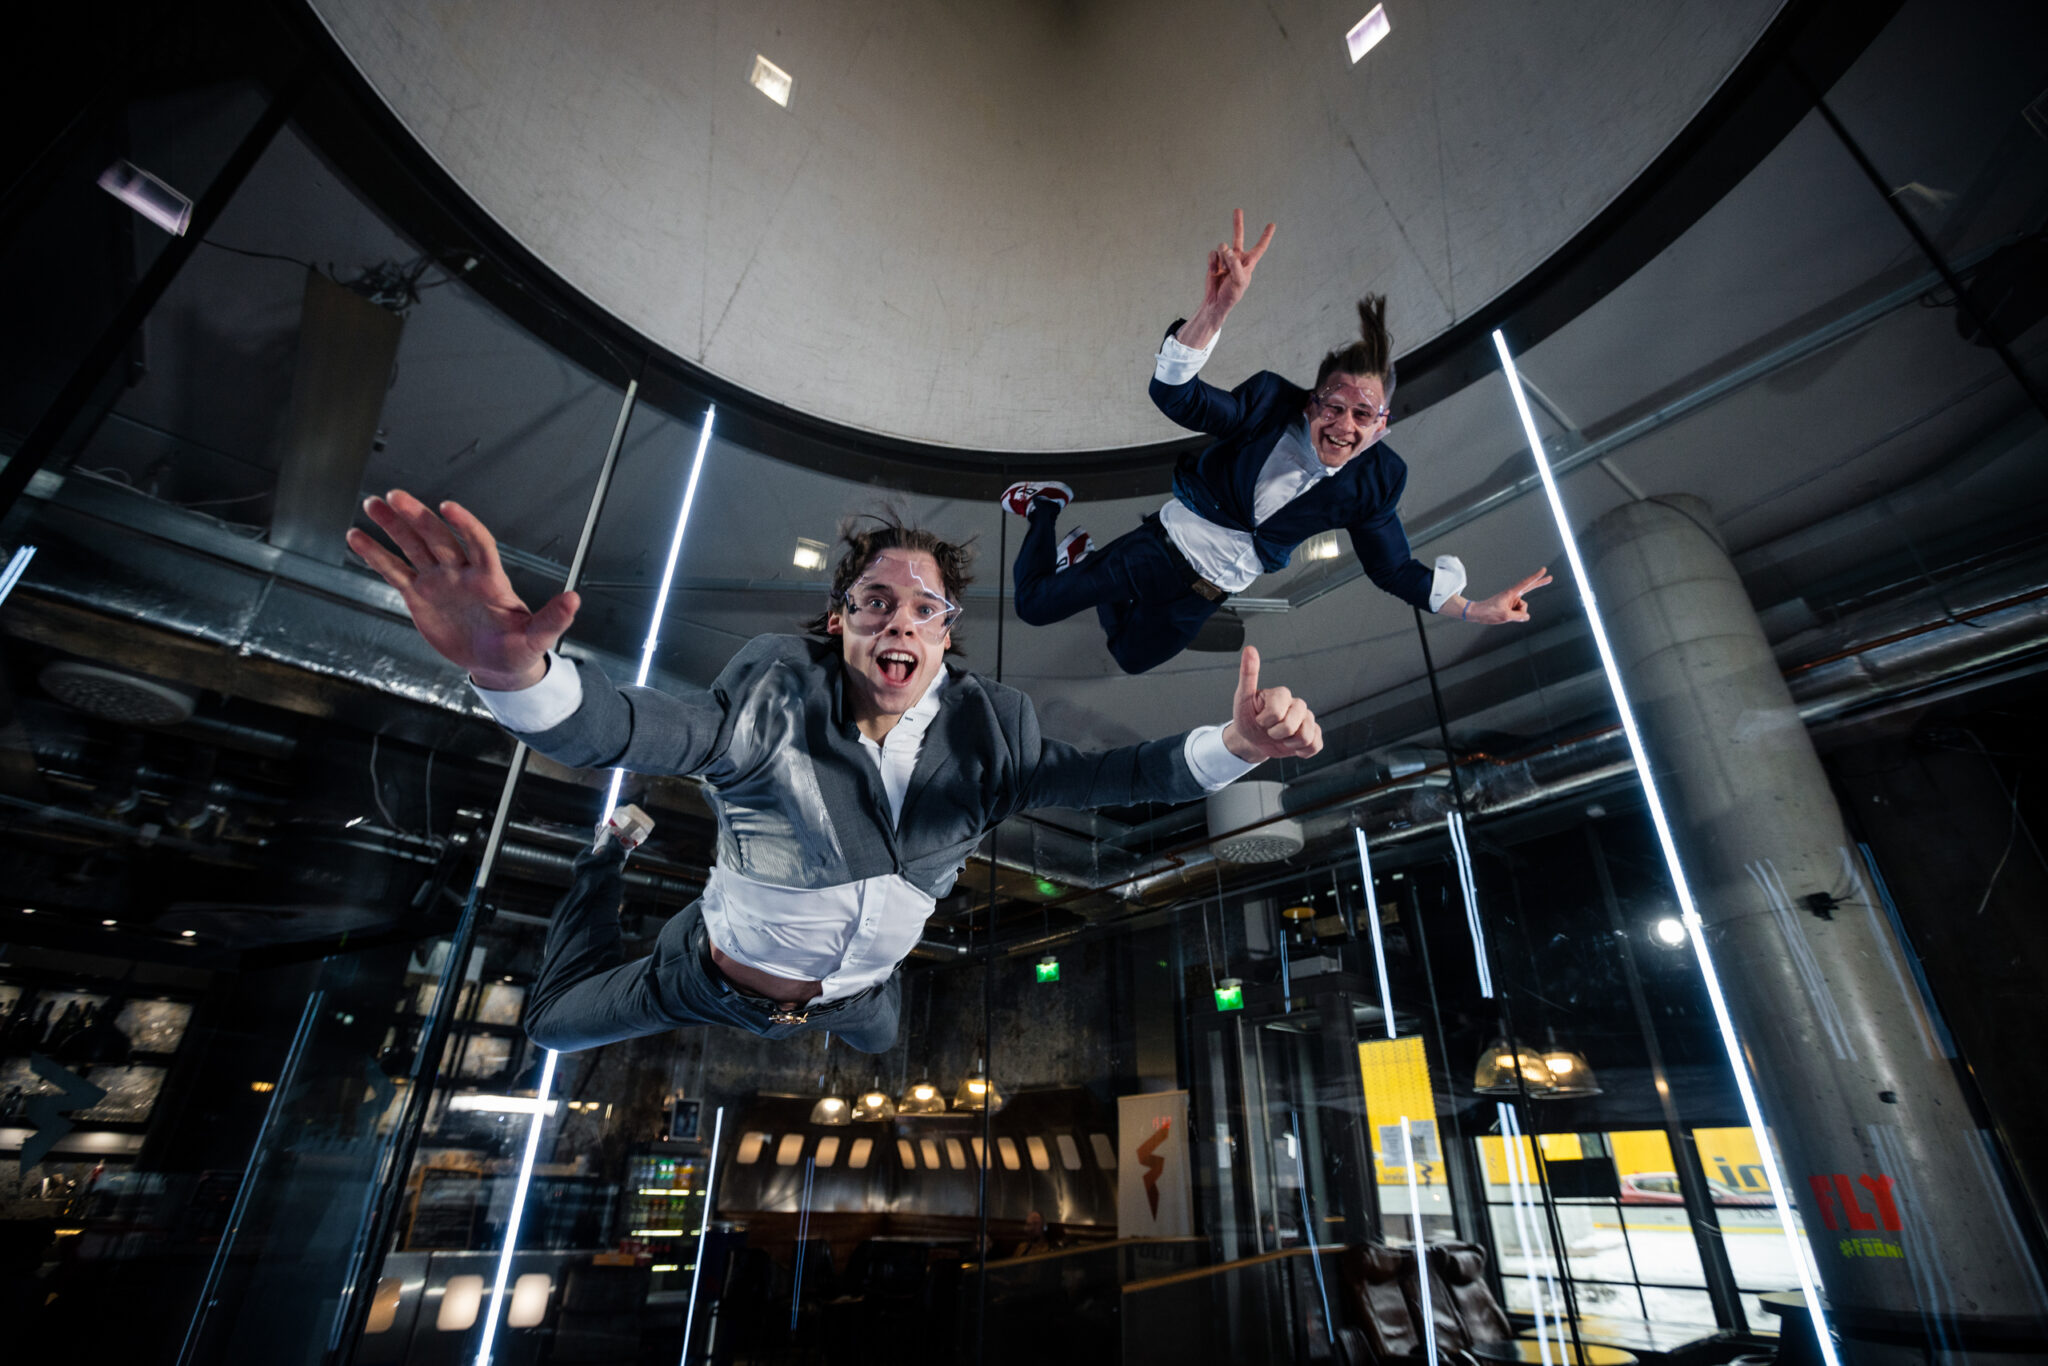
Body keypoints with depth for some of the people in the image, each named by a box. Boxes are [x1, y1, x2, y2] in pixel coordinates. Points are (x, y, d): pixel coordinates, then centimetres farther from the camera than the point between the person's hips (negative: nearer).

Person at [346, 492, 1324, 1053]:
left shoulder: (986, 726, -21)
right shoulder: (782, 689, -33)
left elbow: (1095, 778, -28)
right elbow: (651, 729, -48)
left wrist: (1229, 748, -44)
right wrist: (515, 671, -67)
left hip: (850, 992, 3)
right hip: (717, 974, -2)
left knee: (877, 1040, 36)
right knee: (553, 1020, 22)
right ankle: (611, 862, 45)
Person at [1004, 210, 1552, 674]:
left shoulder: (1377, 481, -12)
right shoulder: (1271, 404, -21)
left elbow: (1392, 567, 1)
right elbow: (1172, 395, -35)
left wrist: (1474, 609, -7)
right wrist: (1217, 307, -51)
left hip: (1212, 591, 4)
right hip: (1166, 547, -3)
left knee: (1131, 656, 23)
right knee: (1034, 604, 2)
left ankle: (1082, 555, 46)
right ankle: (1045, 507, 31)